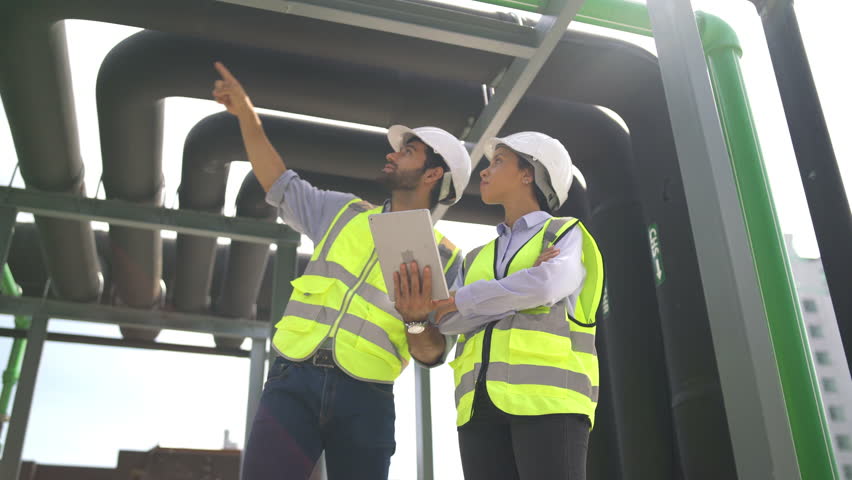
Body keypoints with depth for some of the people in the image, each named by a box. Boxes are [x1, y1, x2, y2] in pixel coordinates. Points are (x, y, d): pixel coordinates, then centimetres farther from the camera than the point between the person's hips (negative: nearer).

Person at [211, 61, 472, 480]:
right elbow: (281, 185, 27)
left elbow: (433, 353, 4)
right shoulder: (343, 212, 18)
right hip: (294, 382, 2)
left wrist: (420, 321, -19)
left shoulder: (444, 255, 7)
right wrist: (247, 116, 23)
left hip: (364, 400, -2)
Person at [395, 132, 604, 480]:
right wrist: (527, 285, -9)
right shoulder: (476, 259, 27)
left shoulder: (567, 235, 13)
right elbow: (450, 321, 7)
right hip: (482, 404, 5)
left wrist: (458, 301, 1)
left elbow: (548, 285, -11)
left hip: (548, 395, -4)